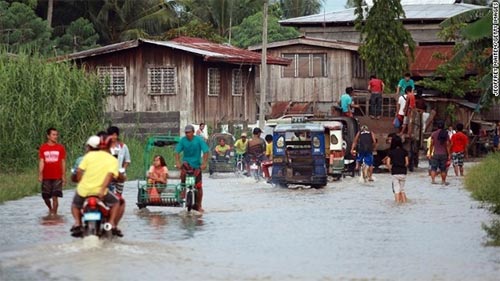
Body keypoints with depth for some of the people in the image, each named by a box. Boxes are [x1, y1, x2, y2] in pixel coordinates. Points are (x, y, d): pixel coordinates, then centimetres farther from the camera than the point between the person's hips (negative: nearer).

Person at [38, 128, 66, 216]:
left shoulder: (60, 147, 3)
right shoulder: (43, 148, 3)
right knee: (46, 197, 9)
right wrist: (40, 175, -7)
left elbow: (63, 162, 5)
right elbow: (41, 162, 1)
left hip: (57, 177, -1)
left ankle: (54, 214, -2)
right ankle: (50, 209, 37)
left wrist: (64, 176, 2)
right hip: (46, 177, 1)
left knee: (55, 197, -8)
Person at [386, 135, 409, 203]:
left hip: (395, 173, -2)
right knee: (402, 189, 16)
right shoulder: (404, 151, 2)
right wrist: (404, 168, 13)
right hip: (403, 172, 2)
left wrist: (390, 169, 7)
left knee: (397, 190, 3)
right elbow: (407, 163, -3)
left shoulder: (391, 152, -2)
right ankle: (404, 201, 14)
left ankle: (398, 202, -1)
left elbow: (388, 163, -8)